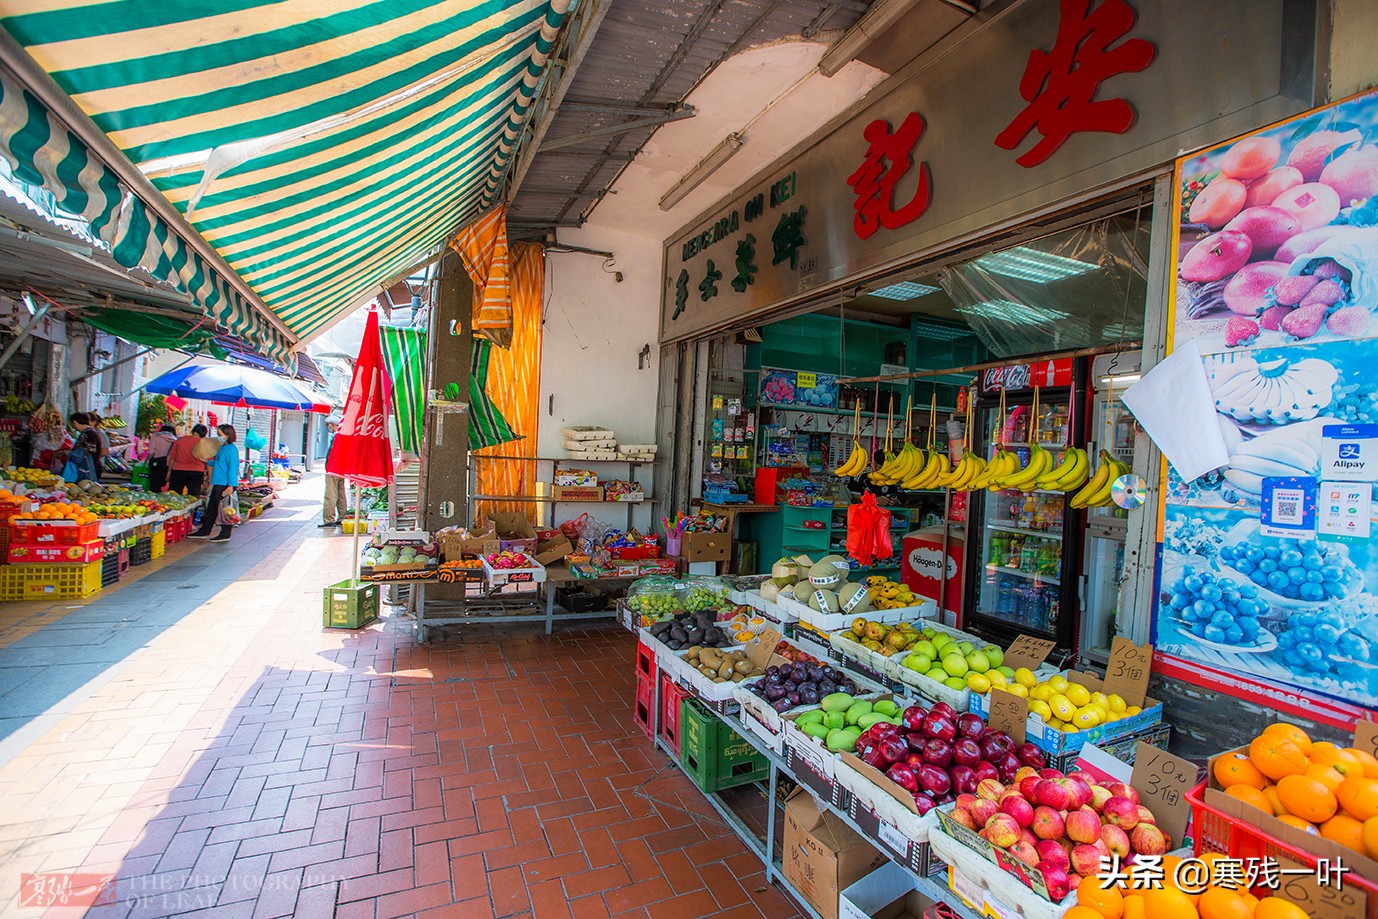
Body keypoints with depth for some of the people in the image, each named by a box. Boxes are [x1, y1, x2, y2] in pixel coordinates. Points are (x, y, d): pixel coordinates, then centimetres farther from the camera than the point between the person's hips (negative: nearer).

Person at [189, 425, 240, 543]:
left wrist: (231, 485, -22)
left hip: (225, 485, -10)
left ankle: (225, 534, 4)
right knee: (211, 508, 17)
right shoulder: (222, 448, 15)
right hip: (218, 484, 10)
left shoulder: (231, 449, -14)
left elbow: (233, 468, -18)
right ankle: (204, 531, 27)